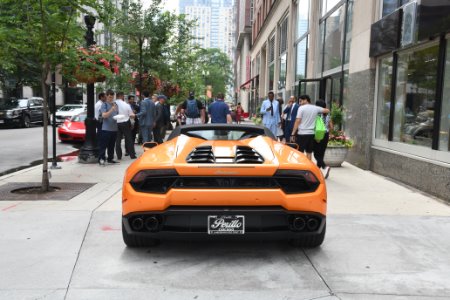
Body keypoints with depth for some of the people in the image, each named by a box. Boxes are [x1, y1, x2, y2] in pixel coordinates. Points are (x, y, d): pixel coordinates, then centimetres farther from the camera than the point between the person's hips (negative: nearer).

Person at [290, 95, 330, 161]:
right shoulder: (315, 108, 8)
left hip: (302, 133, -5)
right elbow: (327, 110, 19)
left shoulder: (301, 108, -5)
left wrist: (293, 134, -10)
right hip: (311, 133, 5)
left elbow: (298, 121, -11)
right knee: (309, 152, 12)